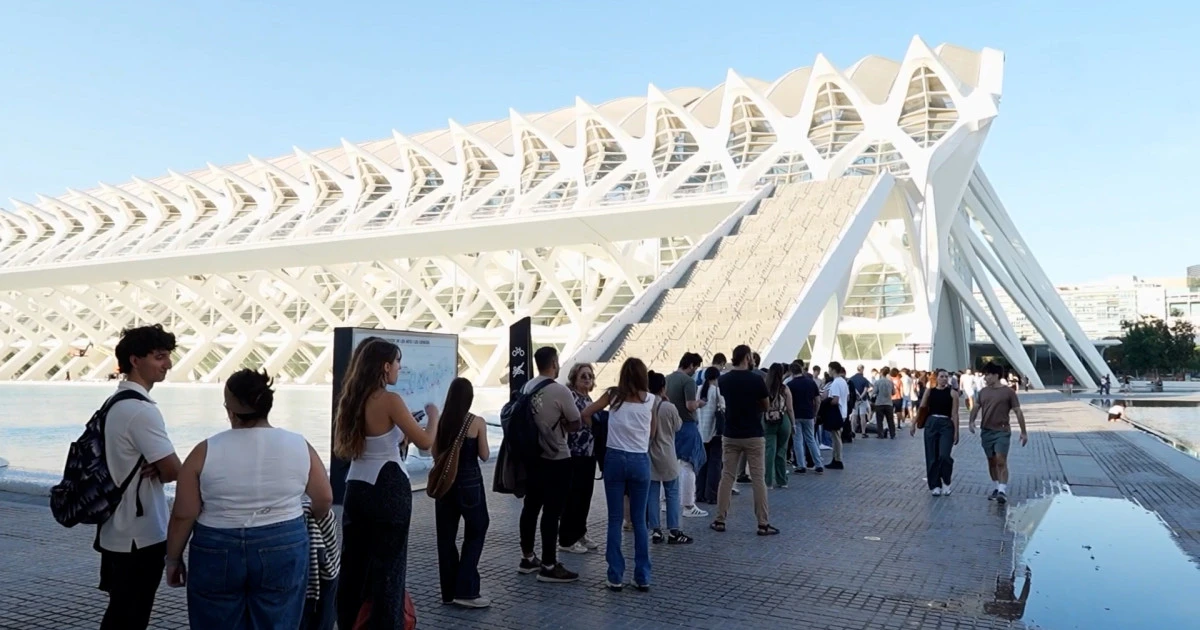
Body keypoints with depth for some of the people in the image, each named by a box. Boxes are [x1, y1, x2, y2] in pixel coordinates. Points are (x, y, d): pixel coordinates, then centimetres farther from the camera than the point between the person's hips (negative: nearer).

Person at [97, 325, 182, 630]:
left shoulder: (115, 403, 9)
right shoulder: (141, 410, -21)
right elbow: (173, 471, -21)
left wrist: (154, 468, -2)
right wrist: (160, 471, 0)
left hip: (116, 532, 10)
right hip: (140, 536, -10)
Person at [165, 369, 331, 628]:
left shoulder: (206, 452, -8)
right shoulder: (299, 446, -4)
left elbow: (183, 515, -4)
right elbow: (324, 498, 4)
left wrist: (173, 559, 10)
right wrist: (311, 520, 24)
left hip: (217, 553, -1)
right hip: (284, 550, 1)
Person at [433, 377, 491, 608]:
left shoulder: (441, 421, -1)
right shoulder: (477, 422, -11)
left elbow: (435, 453, 6)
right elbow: (484, 455, -4)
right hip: (469, 483, -4)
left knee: (446, 536, 10)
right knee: (475, 532, 7)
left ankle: (449, 591, 16)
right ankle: (465, 590, 2)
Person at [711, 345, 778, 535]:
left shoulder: (723, 380, 0)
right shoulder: (756, 379, -11)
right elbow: (765, 406, 1)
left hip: (730, 435, 3)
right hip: (753, 436, -3)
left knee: (727, 477, 9)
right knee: (758, 479, 3)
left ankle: (720, 520, 12)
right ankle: (763, 524, 6)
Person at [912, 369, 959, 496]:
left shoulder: (952, 392, 1)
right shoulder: (929, 391, 6)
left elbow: (955, 414, -3)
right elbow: (921, 409, 7)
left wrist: (956, 432, -6)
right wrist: (914, 424, 2)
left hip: (946, 425, -2)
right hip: (931, 424, 2)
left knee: (944, 455, -16)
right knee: (932, 457, 4)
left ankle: (946, 482, 8)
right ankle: (935, 485, 16)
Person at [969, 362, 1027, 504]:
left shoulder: (1008, 392, -5)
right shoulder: (983, 392, 8)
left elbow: (1018, 412, -3)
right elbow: (976, 407, 17)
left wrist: (1023, 432, -4)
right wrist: (972, 421, -1)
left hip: (1002, 431, -5)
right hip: (986, 431, 5)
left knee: (1001, 461, -13)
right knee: (991, 461, 12)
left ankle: (1003, 491, -13)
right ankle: (997, 488, 24)